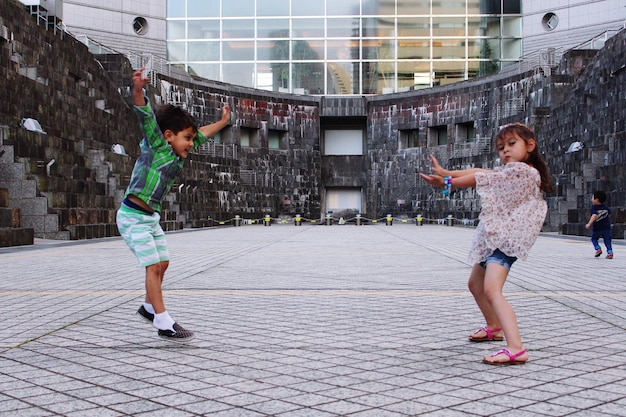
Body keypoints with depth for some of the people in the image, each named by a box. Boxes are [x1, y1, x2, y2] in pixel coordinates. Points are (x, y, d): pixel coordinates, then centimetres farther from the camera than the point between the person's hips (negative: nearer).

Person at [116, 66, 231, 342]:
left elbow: (202, 135, 25)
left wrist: (223, 121, 37)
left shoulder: (178, 156, 9)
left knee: (162, 263, 15)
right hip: (133, 217, -9)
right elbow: (146, 117, -27)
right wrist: (138, 91, -42)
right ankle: (164, 324, -8)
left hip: (151, 217, 9)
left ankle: (149, 307, 34)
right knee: (153, 266, -10)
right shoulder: (156, 146, -11)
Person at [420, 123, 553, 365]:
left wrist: (447, 182, -11)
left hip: (505, 239, -11)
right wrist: (446, 173, -3)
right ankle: (494, 327, 48)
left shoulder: (522, 170, -15)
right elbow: (479, 173, 7)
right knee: (475, 284, 27)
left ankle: (516, 348, -36)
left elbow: (480, 177, -16)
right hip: (492, 237, 11)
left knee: (491, 290, -28)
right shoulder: (509, 172, 15)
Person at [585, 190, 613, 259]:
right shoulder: (606, 207, 8)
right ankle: (610, 252, -5)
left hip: (597, 228, -4)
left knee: (594, 239, 16)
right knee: (607, 241, 6)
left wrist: (589, 224, -33)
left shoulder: (594, 207, -12)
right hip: (606, 227, 4)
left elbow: (594, 216, -27)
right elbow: (609, 214, 23)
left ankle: (598, 249, 0)